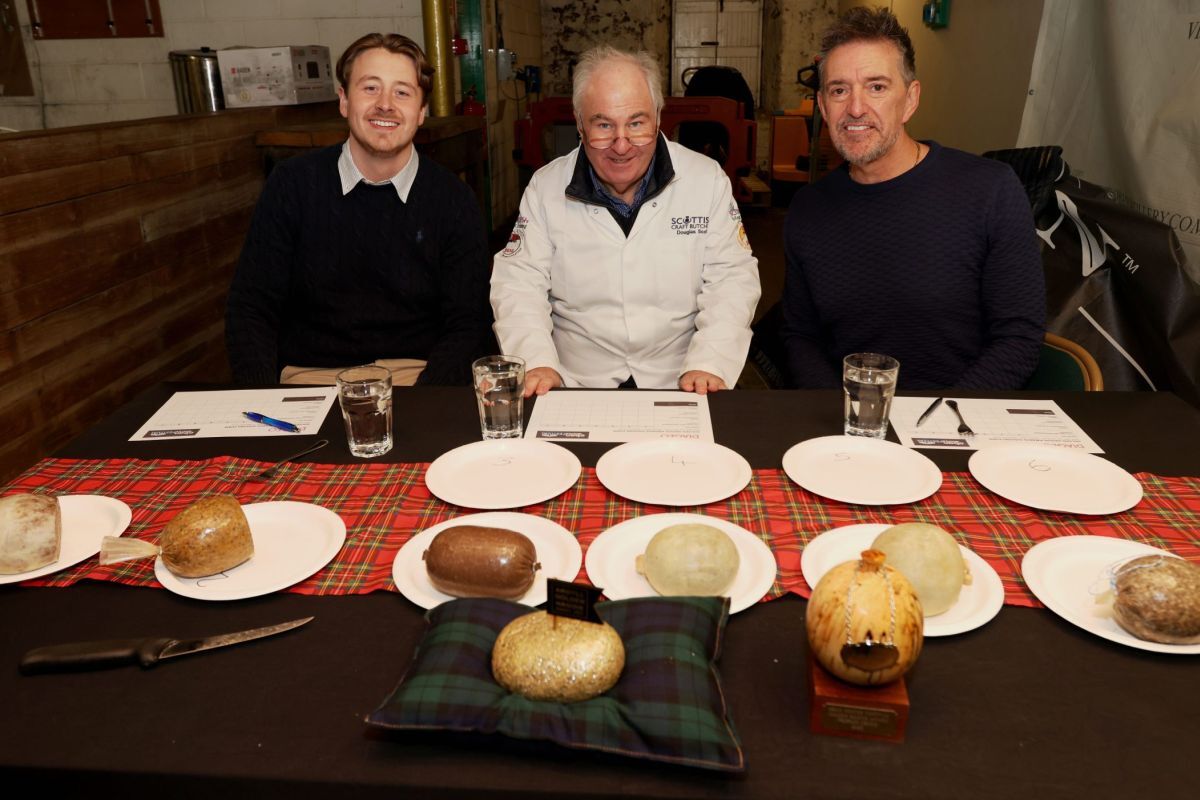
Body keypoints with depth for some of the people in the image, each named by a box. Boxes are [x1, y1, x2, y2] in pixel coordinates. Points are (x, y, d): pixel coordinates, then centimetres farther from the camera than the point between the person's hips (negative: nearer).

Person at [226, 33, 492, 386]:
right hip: (311, 374, 1)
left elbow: (467, 324, -1)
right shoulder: (292, 184, 1)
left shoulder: (453, 199, 0)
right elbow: (251, 308, 4)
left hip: (418, 373, 0)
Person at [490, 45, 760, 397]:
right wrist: (537, 361, -15)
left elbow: (732, 279, 1)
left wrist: (709, 364, -14)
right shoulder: (545, 187, 4)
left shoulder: (708, 180, 3)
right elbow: (519, 282, 3)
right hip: (574, 387, 1)